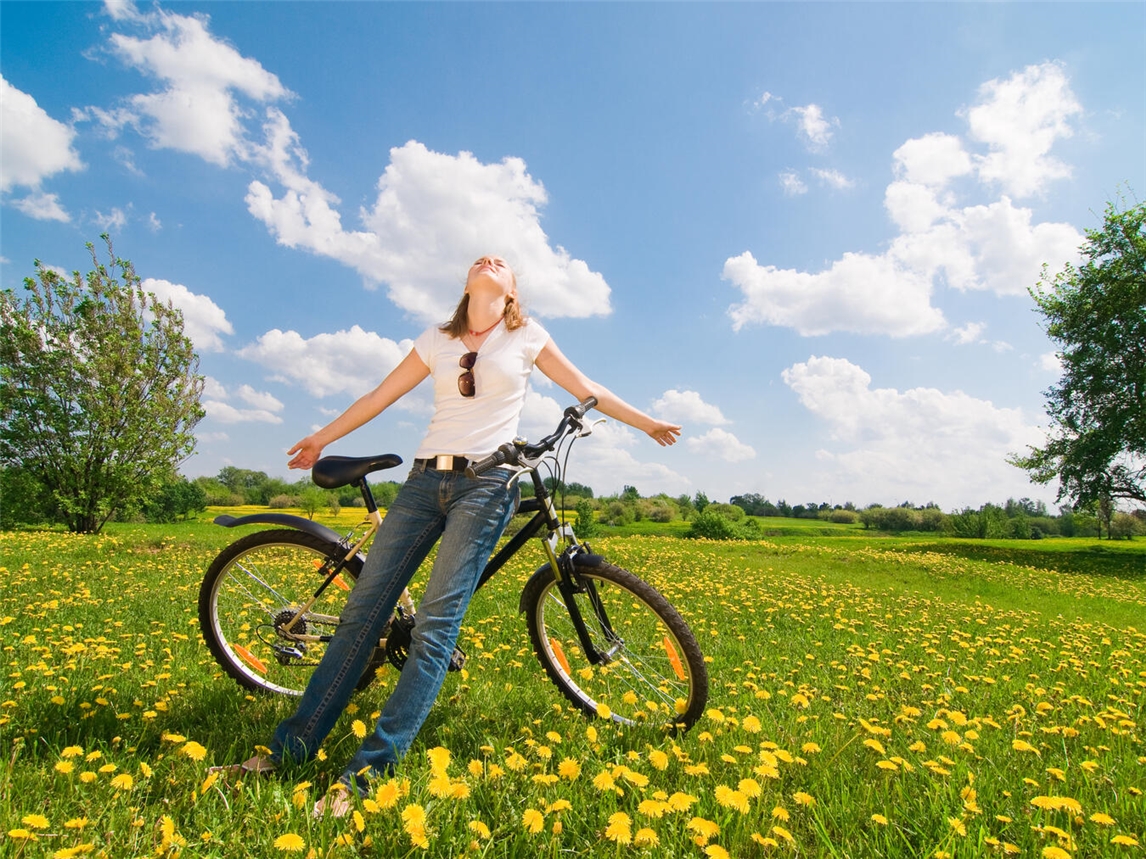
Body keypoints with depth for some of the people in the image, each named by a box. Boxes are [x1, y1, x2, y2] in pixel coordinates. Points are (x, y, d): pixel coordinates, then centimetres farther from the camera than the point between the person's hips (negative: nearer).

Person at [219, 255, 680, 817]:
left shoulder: (527, 337, 9)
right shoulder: (437, 341, 15)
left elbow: (587, 390, 15)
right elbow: (380, 397, 21)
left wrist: (648, 423, 19)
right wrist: (322, 438, 27)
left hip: (487, 483, -3)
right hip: (425, 478, 3)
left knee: (436, 626, -12)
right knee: (362, 610, 0)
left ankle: (369, 771, -5)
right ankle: (292, 747, 11)